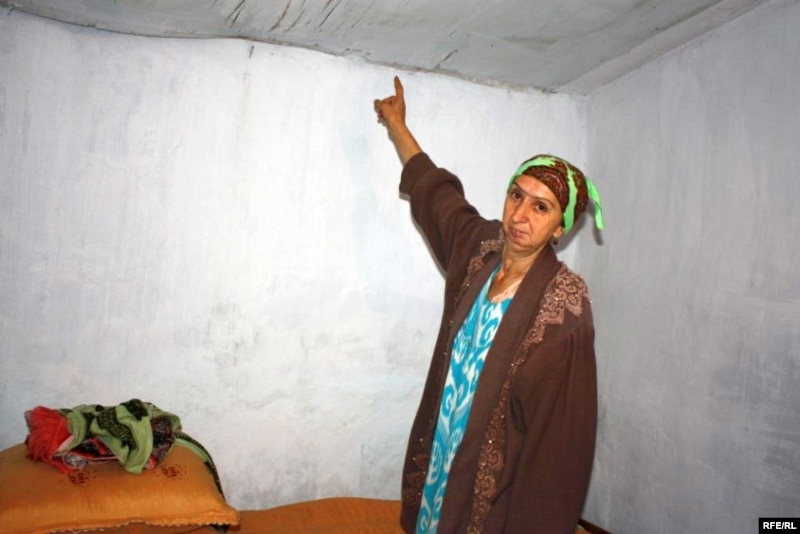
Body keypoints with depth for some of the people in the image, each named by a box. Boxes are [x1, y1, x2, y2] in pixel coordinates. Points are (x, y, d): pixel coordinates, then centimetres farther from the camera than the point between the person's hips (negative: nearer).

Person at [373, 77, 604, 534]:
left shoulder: (565, 305, -20)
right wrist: (397, 125, 26)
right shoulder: (480, 246, -3)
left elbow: (562, 428, -19)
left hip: (494, 480, -6)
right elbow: (433, 188, 15)